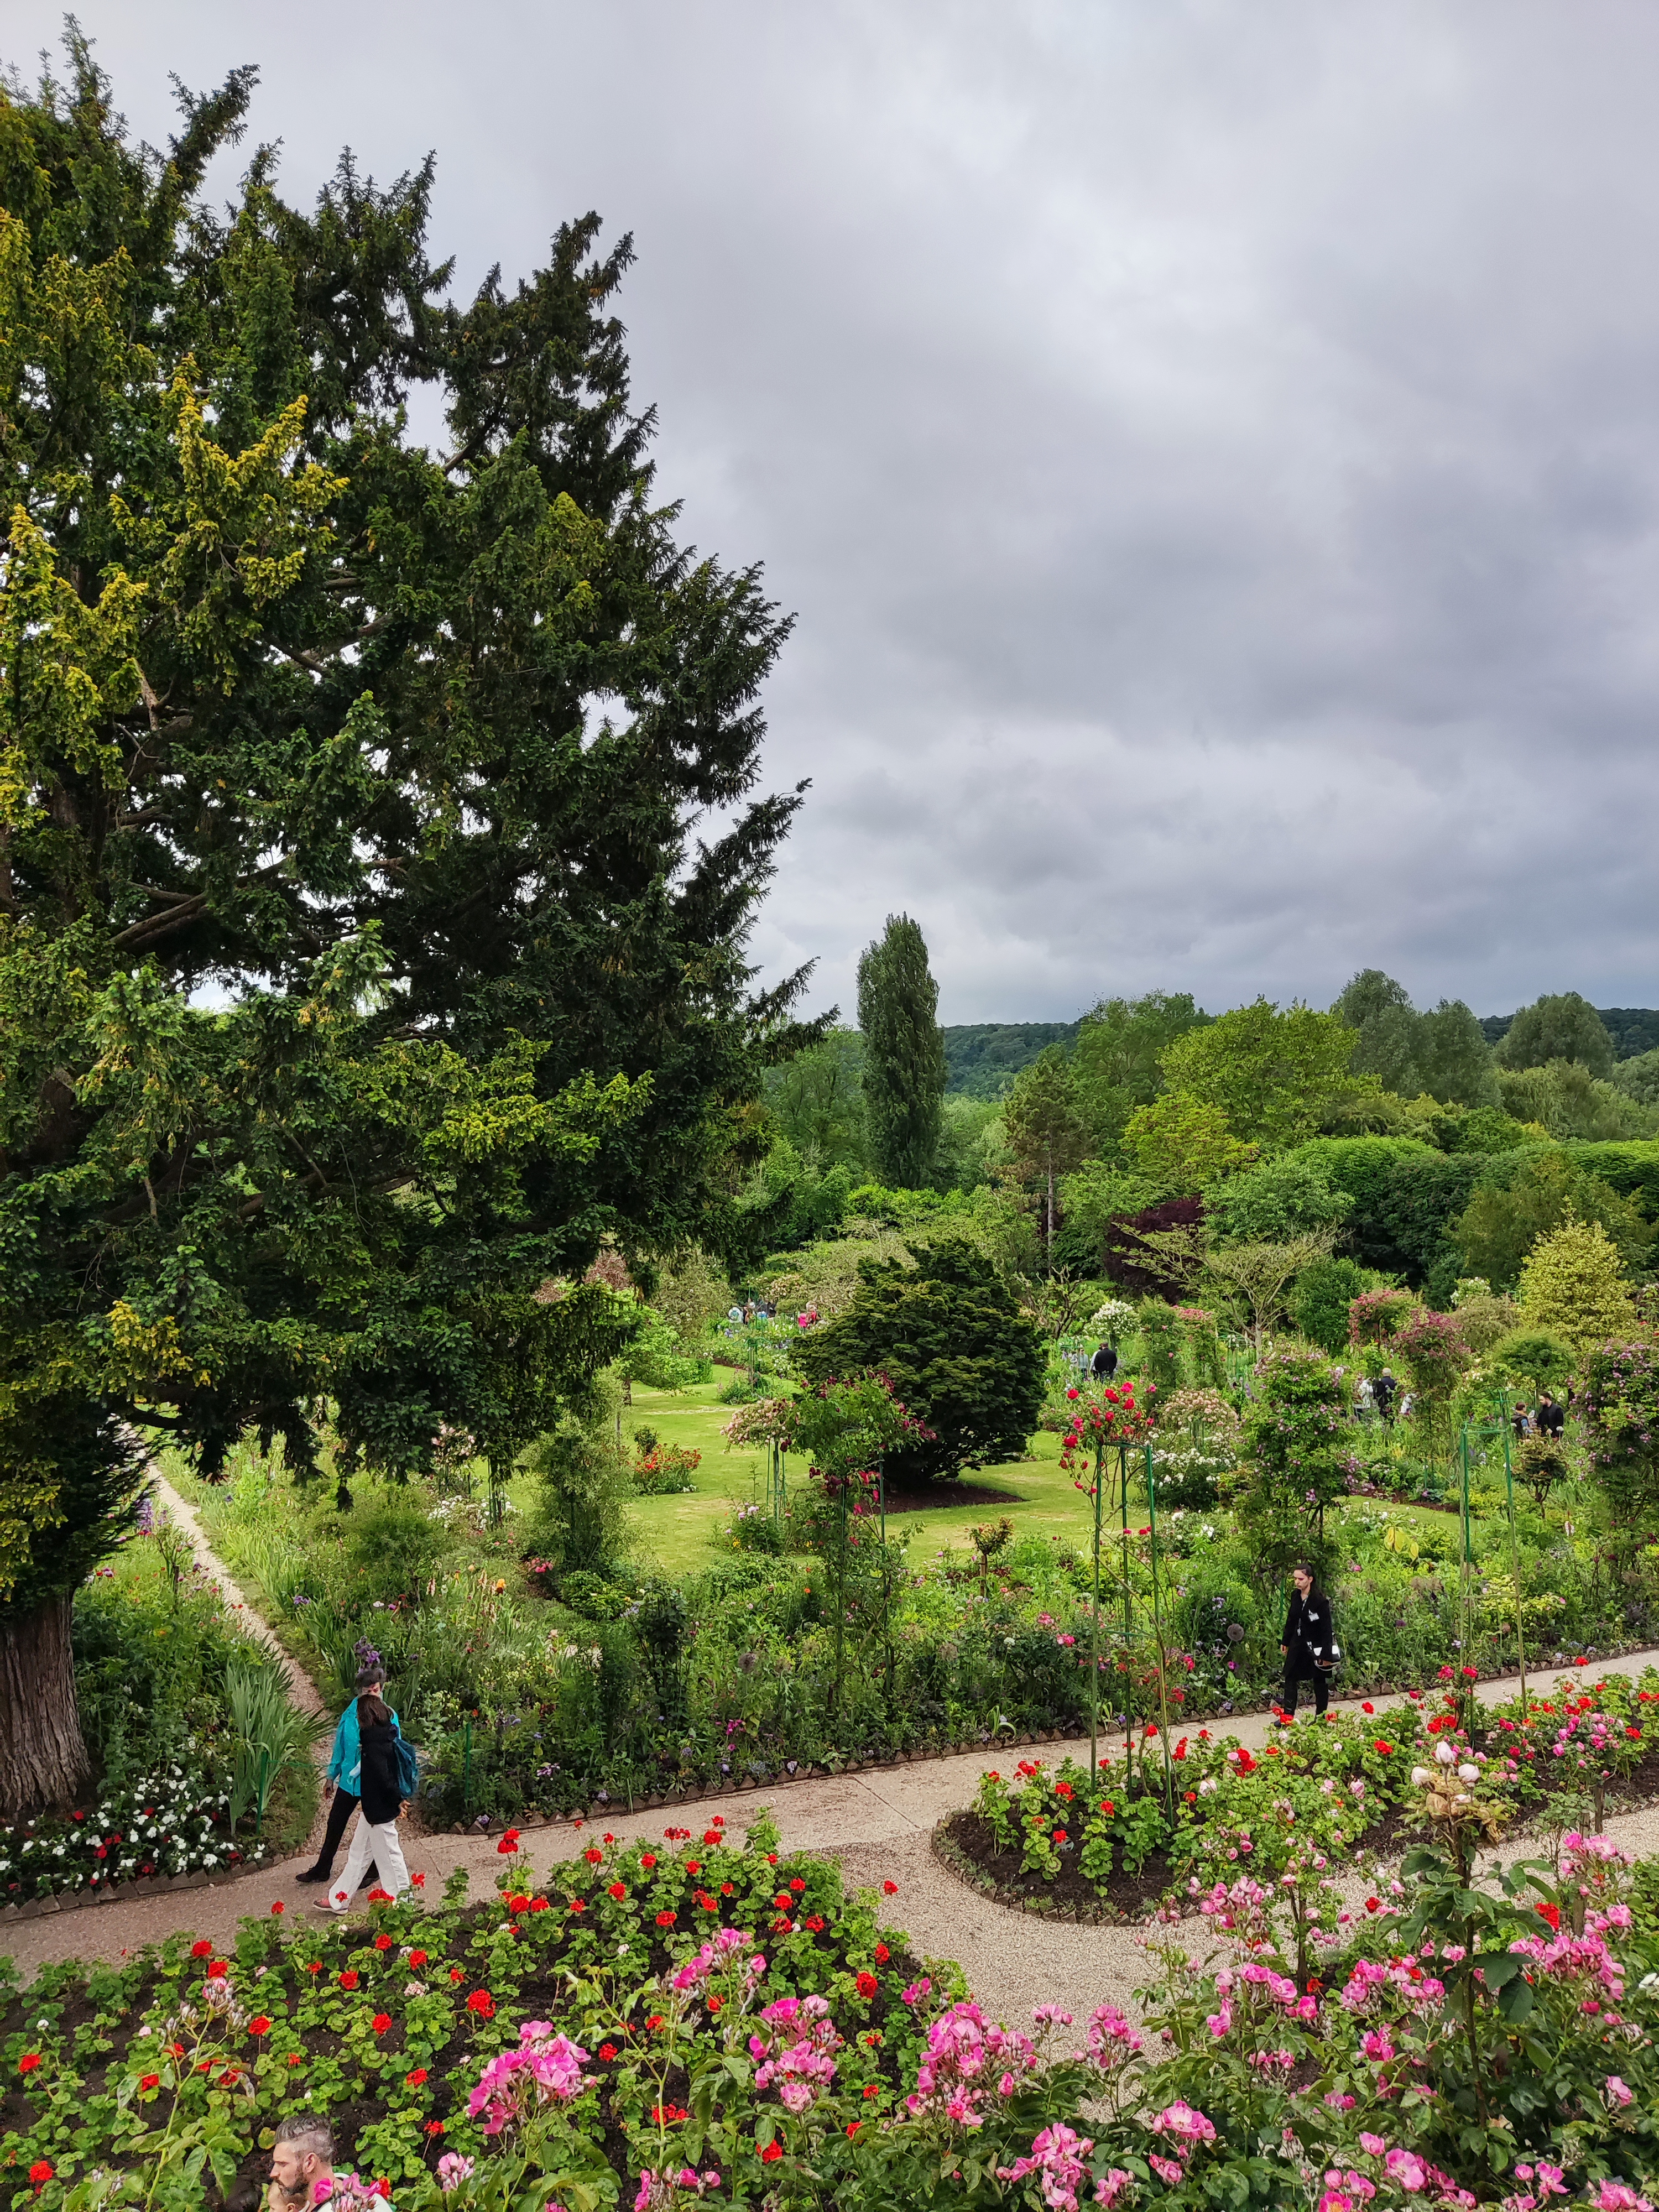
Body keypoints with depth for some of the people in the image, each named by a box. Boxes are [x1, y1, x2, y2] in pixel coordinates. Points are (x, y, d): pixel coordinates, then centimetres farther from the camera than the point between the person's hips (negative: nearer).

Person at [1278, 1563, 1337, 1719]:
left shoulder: (1320, 1601, -20)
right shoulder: (1295, 1596, -1)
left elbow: (1327, 1628, -18)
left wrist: (1326, 1655, -19)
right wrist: (1286, 1642, 16)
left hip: (1316, 1646, -7)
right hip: (1298, 1643, 7)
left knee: (1320, 1682, 9)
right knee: (1290, 1678, 8)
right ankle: (1288, 1716, 17)